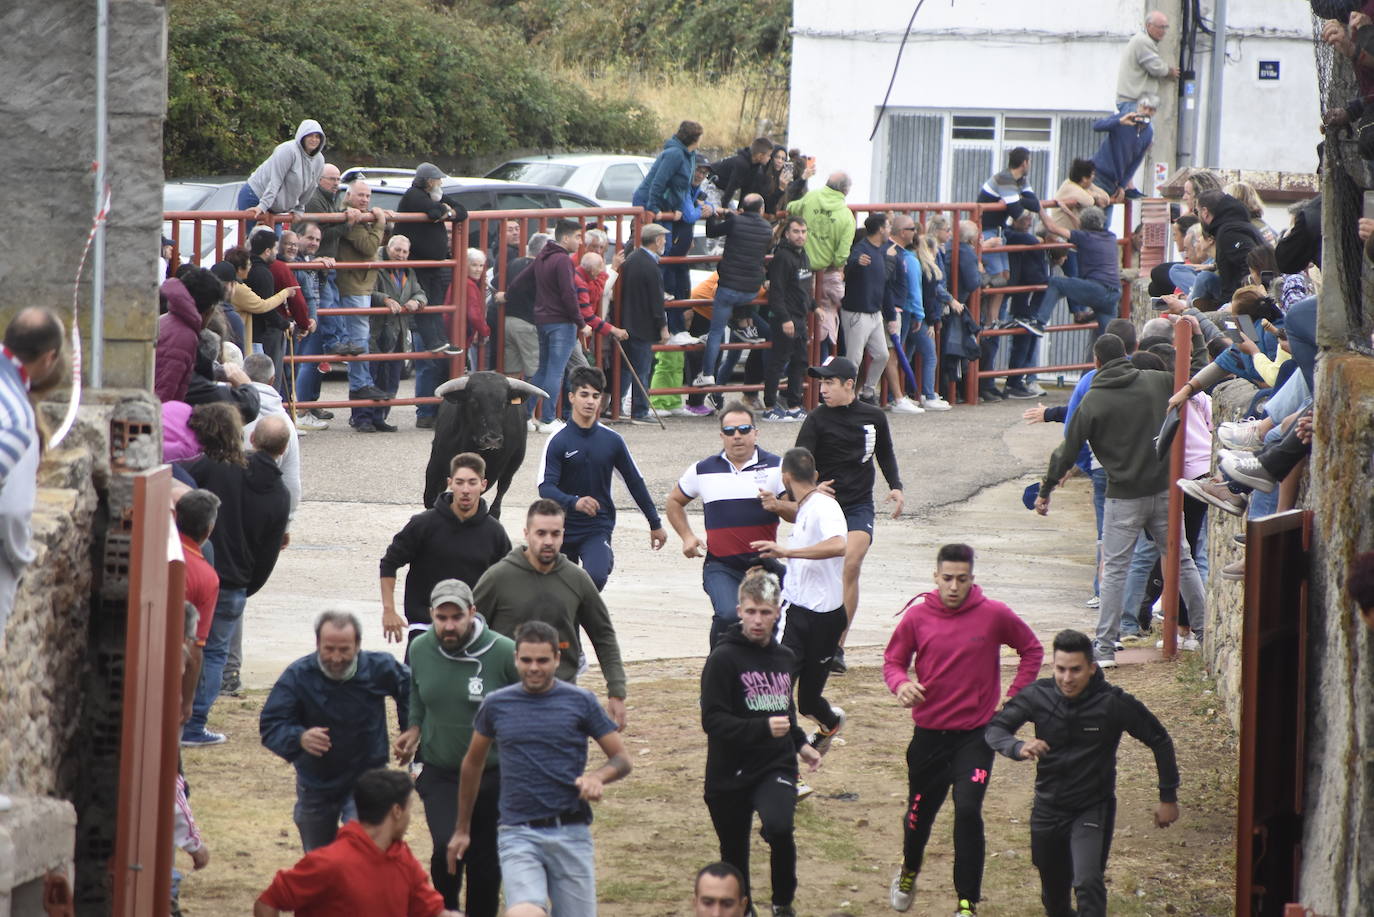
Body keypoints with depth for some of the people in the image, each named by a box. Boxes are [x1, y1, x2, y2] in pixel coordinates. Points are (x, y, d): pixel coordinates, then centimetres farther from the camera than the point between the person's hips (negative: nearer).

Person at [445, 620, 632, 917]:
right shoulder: (496, 705, 7)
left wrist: (598, 777, -16)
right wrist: (462, 829, 24)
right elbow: (473, 763, 21)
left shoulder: (581, 702, 3)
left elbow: (621, 759, 7)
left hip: (571, 833, 0)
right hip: (518, 834, 0)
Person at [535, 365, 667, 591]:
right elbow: (545, 487, -17)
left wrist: (655, 524, 14)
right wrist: (574, 502, -37)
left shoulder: (612, 441, 0)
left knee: (596, 577, -27)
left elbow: (635, 483, 10)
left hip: (599, 528, 0)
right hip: (563, 528, 0)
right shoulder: (558, 441, -8)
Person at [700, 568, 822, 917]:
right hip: (730, 774, -2)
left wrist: (800, 743, 20)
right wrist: (763, 728, -27)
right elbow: (713, 721, -18)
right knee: (734, 853, 7)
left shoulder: (785, 658, 9)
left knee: (779, 828, -25)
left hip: (776, 768, 2)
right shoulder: (724, 659, -10)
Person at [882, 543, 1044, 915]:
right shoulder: (917, 615, -6)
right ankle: (909, 871, 48)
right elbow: (892, 660, 5)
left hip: (976, 734, -2)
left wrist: (1013, 699, -2)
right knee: (920, 811, 16)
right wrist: (900, 685, -18)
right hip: (929, 734, 2)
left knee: (968, 811, -18)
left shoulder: (995, 615, -9)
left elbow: (1032, 650, 6)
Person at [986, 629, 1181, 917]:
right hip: (1048, 807, 3)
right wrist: (1018, 748, -32)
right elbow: (995, 728, -9)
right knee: (1053, 888, 19)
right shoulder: (1038, 696, -12)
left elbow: (1159, 741, -6)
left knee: (1088, 884, -24)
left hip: (1093, 808, -3)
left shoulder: (1114, 703, -18)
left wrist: (1168, 797, -3)